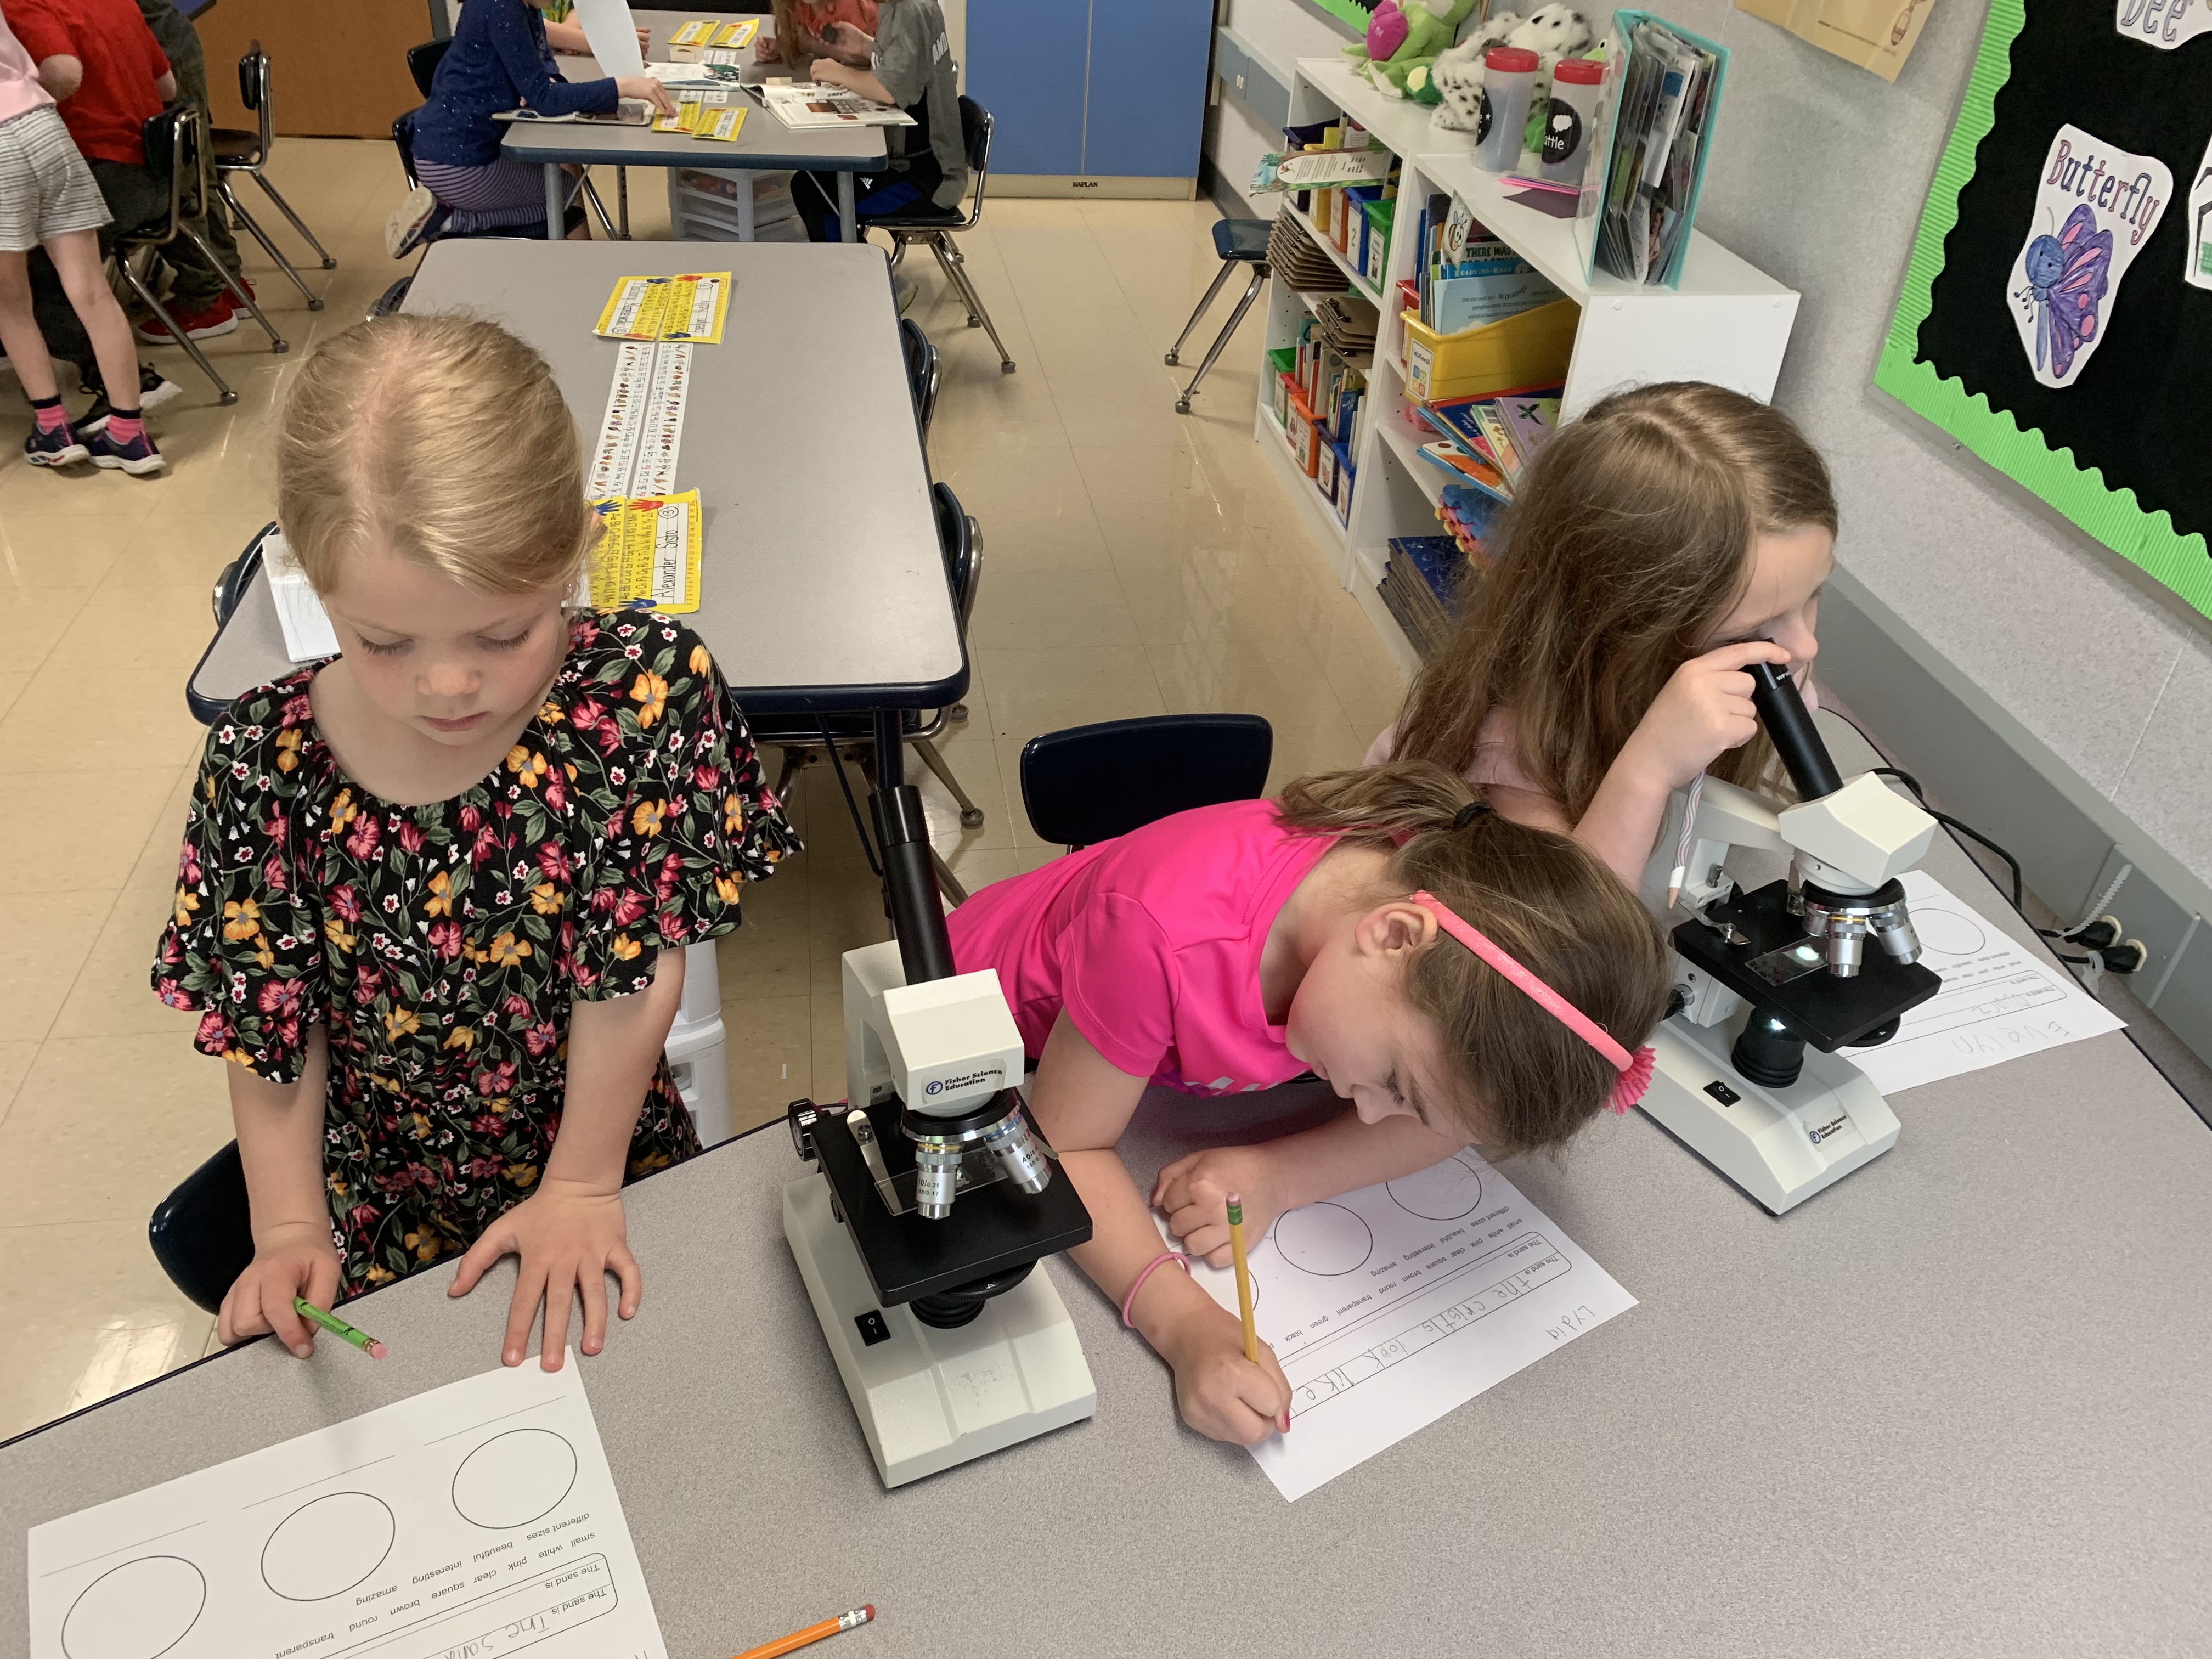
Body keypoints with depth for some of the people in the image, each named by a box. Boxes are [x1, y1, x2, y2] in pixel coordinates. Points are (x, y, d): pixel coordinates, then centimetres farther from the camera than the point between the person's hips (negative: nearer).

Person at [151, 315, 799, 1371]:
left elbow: (634, 974, -20)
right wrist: (291, 1231, -12)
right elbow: (267, 1029, -7)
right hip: (385, 1212, 1)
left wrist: (582, 1187, -15)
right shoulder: (268, 763, -20)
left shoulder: (649, 688, -25)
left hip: (615, 1164, 0)